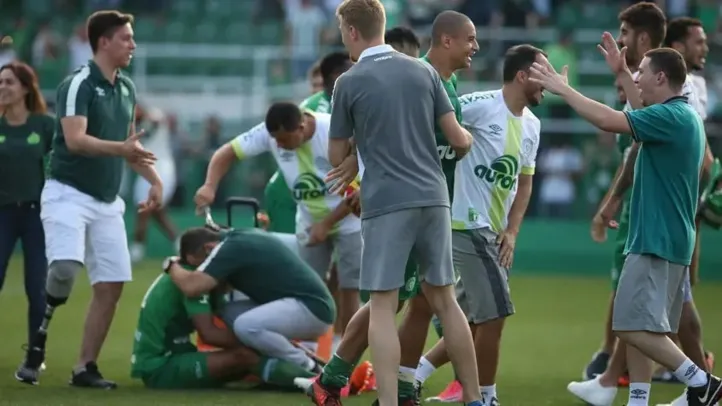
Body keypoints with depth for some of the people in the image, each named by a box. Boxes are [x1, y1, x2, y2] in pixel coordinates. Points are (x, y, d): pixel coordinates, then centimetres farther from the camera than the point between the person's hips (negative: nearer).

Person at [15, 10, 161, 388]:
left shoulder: (126, 88, 12)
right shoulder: (78, 85, -12)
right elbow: (76, 139, -25)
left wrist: (153, 179, 19)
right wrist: (121, 149, -37)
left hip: (107, 200, 7)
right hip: (68, 193, -7)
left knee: (111, 285, 0)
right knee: (65, 266, -28)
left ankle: (85, 368, 8)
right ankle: (38, 343, -8)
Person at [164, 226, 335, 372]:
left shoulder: (231, 248, -13)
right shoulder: (241, 238, 15)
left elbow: (192, 287, -20)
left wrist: (172, 265, -2)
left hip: (312, 307, -10)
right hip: (309, 302, 10)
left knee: (246, 325, -27)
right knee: (231, 314, 6)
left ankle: (308, 370, -10)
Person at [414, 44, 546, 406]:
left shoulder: (532, 125, 10)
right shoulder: (480, 105, -15)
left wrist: (511, 232, 5)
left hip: (494, 231, 9)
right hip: (468, 225, -9)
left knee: (473, 322, 12)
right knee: (494, 314, -9)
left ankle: (412, 377, 22)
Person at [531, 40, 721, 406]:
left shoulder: (671, 117, -17)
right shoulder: (680, 116, 14)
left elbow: (608, 120, -25)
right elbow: (643, 113, 37)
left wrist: (562, 89, -15)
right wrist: (621, 73, 41)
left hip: (657, 241, -10)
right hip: (667, 239, 10)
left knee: (633, 327, -11)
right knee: (640, 328, 11)